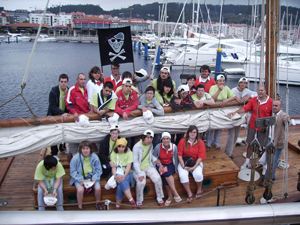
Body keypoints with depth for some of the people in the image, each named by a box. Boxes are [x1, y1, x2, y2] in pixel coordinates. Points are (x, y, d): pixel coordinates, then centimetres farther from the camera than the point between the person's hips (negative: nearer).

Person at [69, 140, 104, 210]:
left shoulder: (95, 157, -7)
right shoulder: (75, 158, -12)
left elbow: (98, 170, 1)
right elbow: (73, 171, -7)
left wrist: (94, 179, -14)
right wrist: (80, 180, -20)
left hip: (92, 177, 2)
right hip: (80, 177, -1)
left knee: (98, 188, -22)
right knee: (80, 189, -30)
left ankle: (98, 203, 10)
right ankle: (80, 207, -5)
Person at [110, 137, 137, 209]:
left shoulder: (129, 153, 6)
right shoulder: (113, 154, 9)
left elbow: (129, 166, -6)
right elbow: (113, 167, -1)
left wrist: (124, 175, -24)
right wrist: (115, 176, -22)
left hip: (127, 173, 0)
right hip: (118, 173, 0)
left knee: (121, 184, -32)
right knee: (121, 181, -34)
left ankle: (118, 205, -25)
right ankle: (132, 201, -39)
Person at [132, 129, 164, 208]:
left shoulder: (151, 145, 4)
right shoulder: (137, 147, -14)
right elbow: (135, 162, -15)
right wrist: (140, 174, -23)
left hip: (149, 166, 5)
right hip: (139, 168, -4)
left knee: (157, 178, -21)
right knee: (141, 182, -30)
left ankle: (159, 198, 1)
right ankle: (139, 201, -6)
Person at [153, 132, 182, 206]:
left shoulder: (174, 147, -7)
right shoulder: (158, 147, -11)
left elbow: (175, 158, 4)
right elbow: (154, 157, 2)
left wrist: (176, 168, 5)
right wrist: (160, 164, -10)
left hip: (170, 165, 1)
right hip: (161, 164, -1)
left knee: (166, 175, -31)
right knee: (166, 172, -33)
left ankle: (170, 196, -20)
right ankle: (176, 194, -27)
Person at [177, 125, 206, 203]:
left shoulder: (200, 142, -6)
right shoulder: (182, 141, -8)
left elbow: (200, 157, -7)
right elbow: (179, 155, -7)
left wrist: (194, 167, -17)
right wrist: (183, 166, -16)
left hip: (196, 162, 0)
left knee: (198, 174, -29)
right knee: (182, 175, -28)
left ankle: (199, 190, 4)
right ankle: (189, 194, -7)